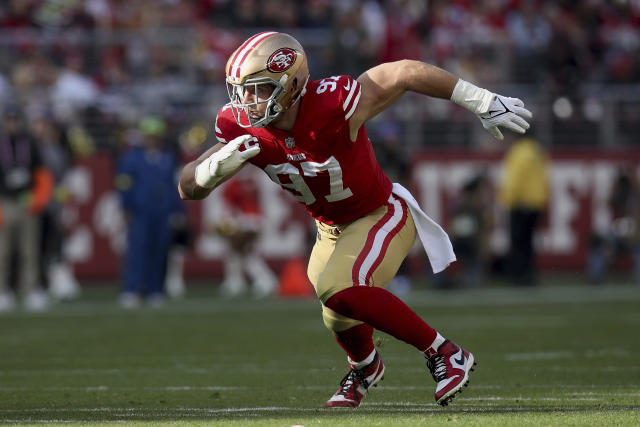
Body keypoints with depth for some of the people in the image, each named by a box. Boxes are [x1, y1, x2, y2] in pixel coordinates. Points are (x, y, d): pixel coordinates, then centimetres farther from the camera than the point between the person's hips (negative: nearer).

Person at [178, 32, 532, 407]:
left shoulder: (330, 104, -34)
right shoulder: (242, 128, -19)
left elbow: (405, 73, -25)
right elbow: (189, 188, -12)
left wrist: (482, 101, -21)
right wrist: (221, 162, -35)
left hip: (384, 215, -6)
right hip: (332, 230, 6)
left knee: (341, 291, -30)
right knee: (340, 320, 20)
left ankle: (443, 354, -16)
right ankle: (365, 368, 58)